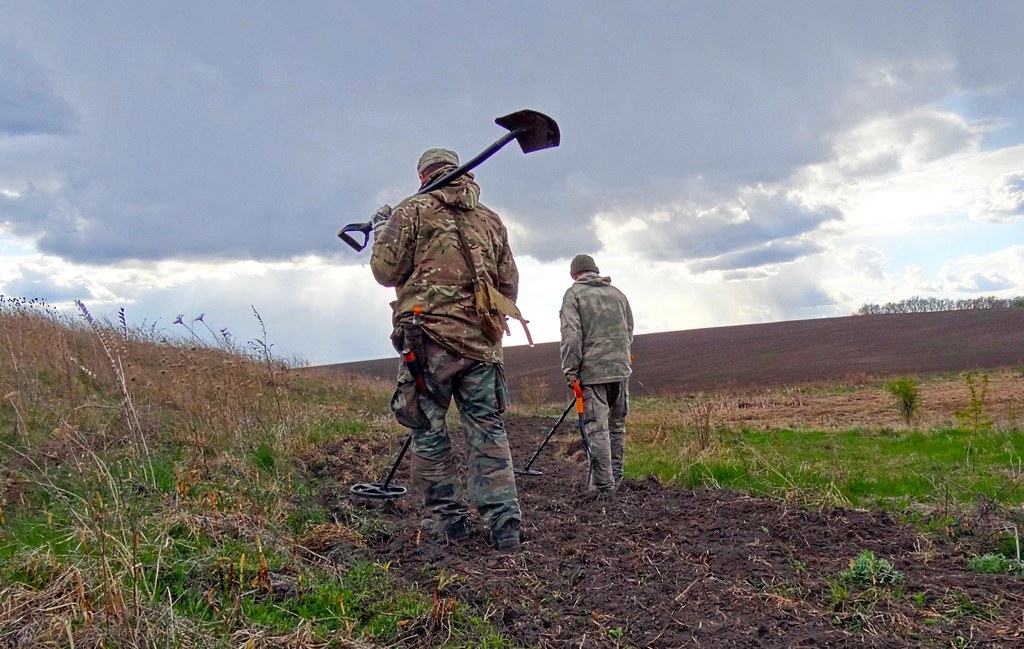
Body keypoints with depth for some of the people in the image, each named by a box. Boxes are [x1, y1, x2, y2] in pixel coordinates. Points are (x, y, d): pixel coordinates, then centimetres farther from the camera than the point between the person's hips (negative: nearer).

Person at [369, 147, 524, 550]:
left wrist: (381, 235, 19)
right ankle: (505, 522, 1)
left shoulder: (413, 211, 4)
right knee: (487, 430, 6)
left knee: (428, 430, 7)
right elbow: (510, 283, 18)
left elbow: (386, 271, 1)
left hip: (430, 336, -4)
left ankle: (450, 518, 10)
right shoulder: (490, 219, 18)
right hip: (482, 339, 4)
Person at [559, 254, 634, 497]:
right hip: (621, 369, 5)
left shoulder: (573, 293, 0)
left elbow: (571, 335, -10)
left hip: (592, 370, -5)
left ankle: (603, 486, -4)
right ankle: (615, 479, 22)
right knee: (617, 426, 14)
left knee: (597, 428, -4)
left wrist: (570, 370, -7)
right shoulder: (617, 293, 17)